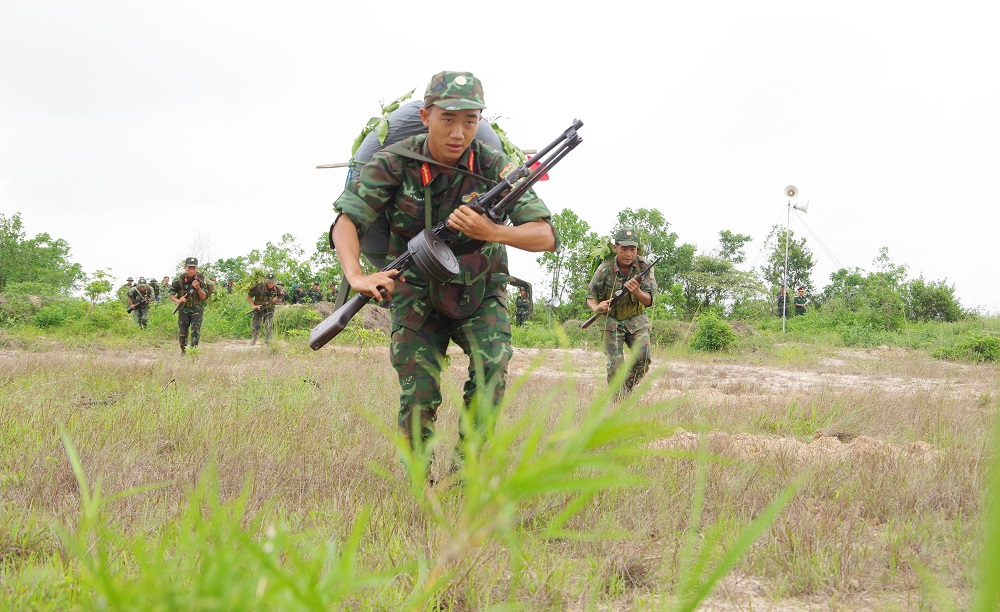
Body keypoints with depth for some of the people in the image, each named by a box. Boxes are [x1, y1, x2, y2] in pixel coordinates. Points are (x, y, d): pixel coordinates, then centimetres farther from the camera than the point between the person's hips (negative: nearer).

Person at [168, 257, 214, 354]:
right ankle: (183, 351, 23)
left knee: (195, 331, -14)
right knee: (183, 333, 3)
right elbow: (171, 294, -3)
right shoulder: (179, 280, -10)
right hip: (184, 309, 1)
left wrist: (198, 288, -29)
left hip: (197, 309, -1)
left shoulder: (201, 279, -11)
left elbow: (204, 296, -10)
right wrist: (178, 300, -24)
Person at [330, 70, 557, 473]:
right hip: (417, 295, 0)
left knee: (491, 368, -23)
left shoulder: (493, 166, -19)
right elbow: (346, 220, -27)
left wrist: (491, 232, -41)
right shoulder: (394, 163, -19)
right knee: (418, 400, -5)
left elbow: (546, 236, -22)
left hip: (479, 293, 0)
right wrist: (356, 277, -46)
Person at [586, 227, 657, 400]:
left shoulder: (643, 267, -14)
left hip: (637, 320, 1)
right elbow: (591, 297, -7)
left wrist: (636, 292, -36)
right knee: (615, 365, -10)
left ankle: (629, 388, 7)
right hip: (612, 321, -1)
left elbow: (648, 301, -13)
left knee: (643, 358, -20)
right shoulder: (605, 269, -17)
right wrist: (597, 307, -31)